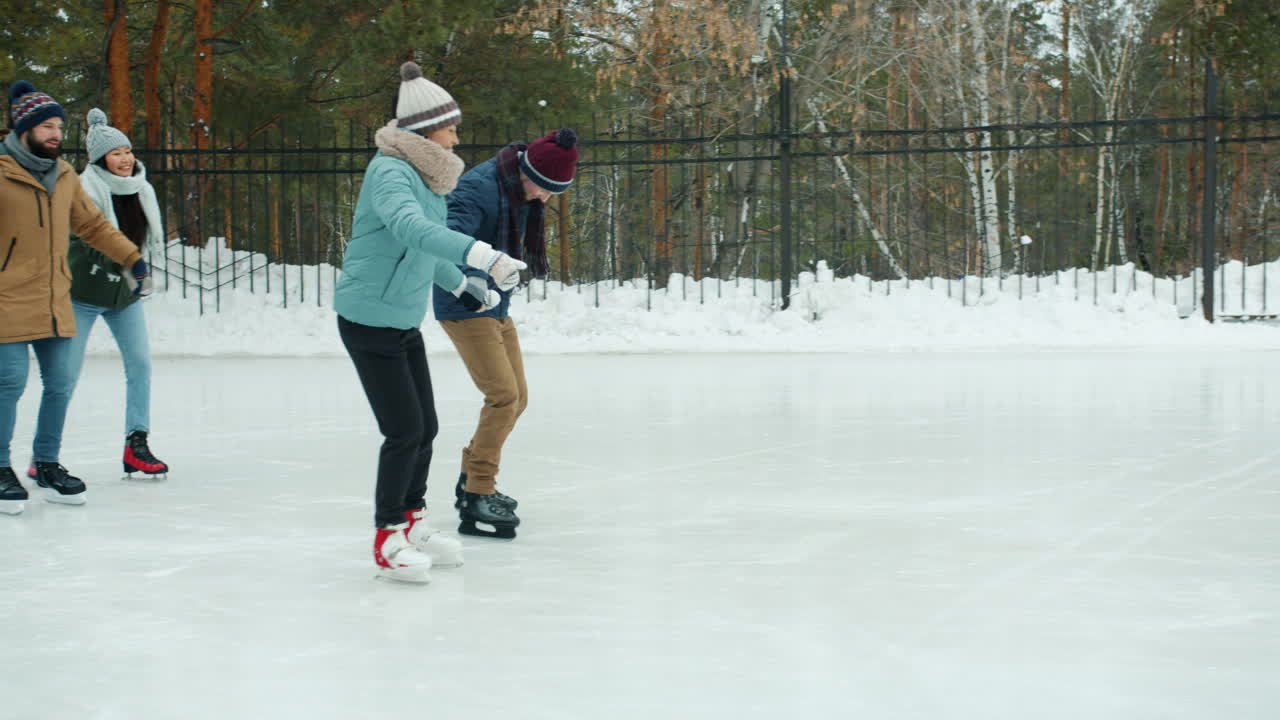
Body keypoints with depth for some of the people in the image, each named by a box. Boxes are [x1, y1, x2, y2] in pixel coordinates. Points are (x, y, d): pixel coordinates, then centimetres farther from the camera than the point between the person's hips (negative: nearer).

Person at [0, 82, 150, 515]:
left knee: (60, 384, 9)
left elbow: (93, 225, 22)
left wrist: (131, 257, 19)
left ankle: (47, 465, 23)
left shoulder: (64, 175, 12)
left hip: (54, 303, 6)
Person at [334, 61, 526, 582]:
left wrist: (462, 285, 34)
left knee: (425, 428, 14)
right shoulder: (390, 173, -21)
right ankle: (388, 541, 7)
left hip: (406, 321, 9)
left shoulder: (425, 176, 8)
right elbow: (411, 229, -41)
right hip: (369, 320, -9)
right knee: (404, 431, -7)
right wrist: (482, 255, -52)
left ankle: (411, 523, 31)